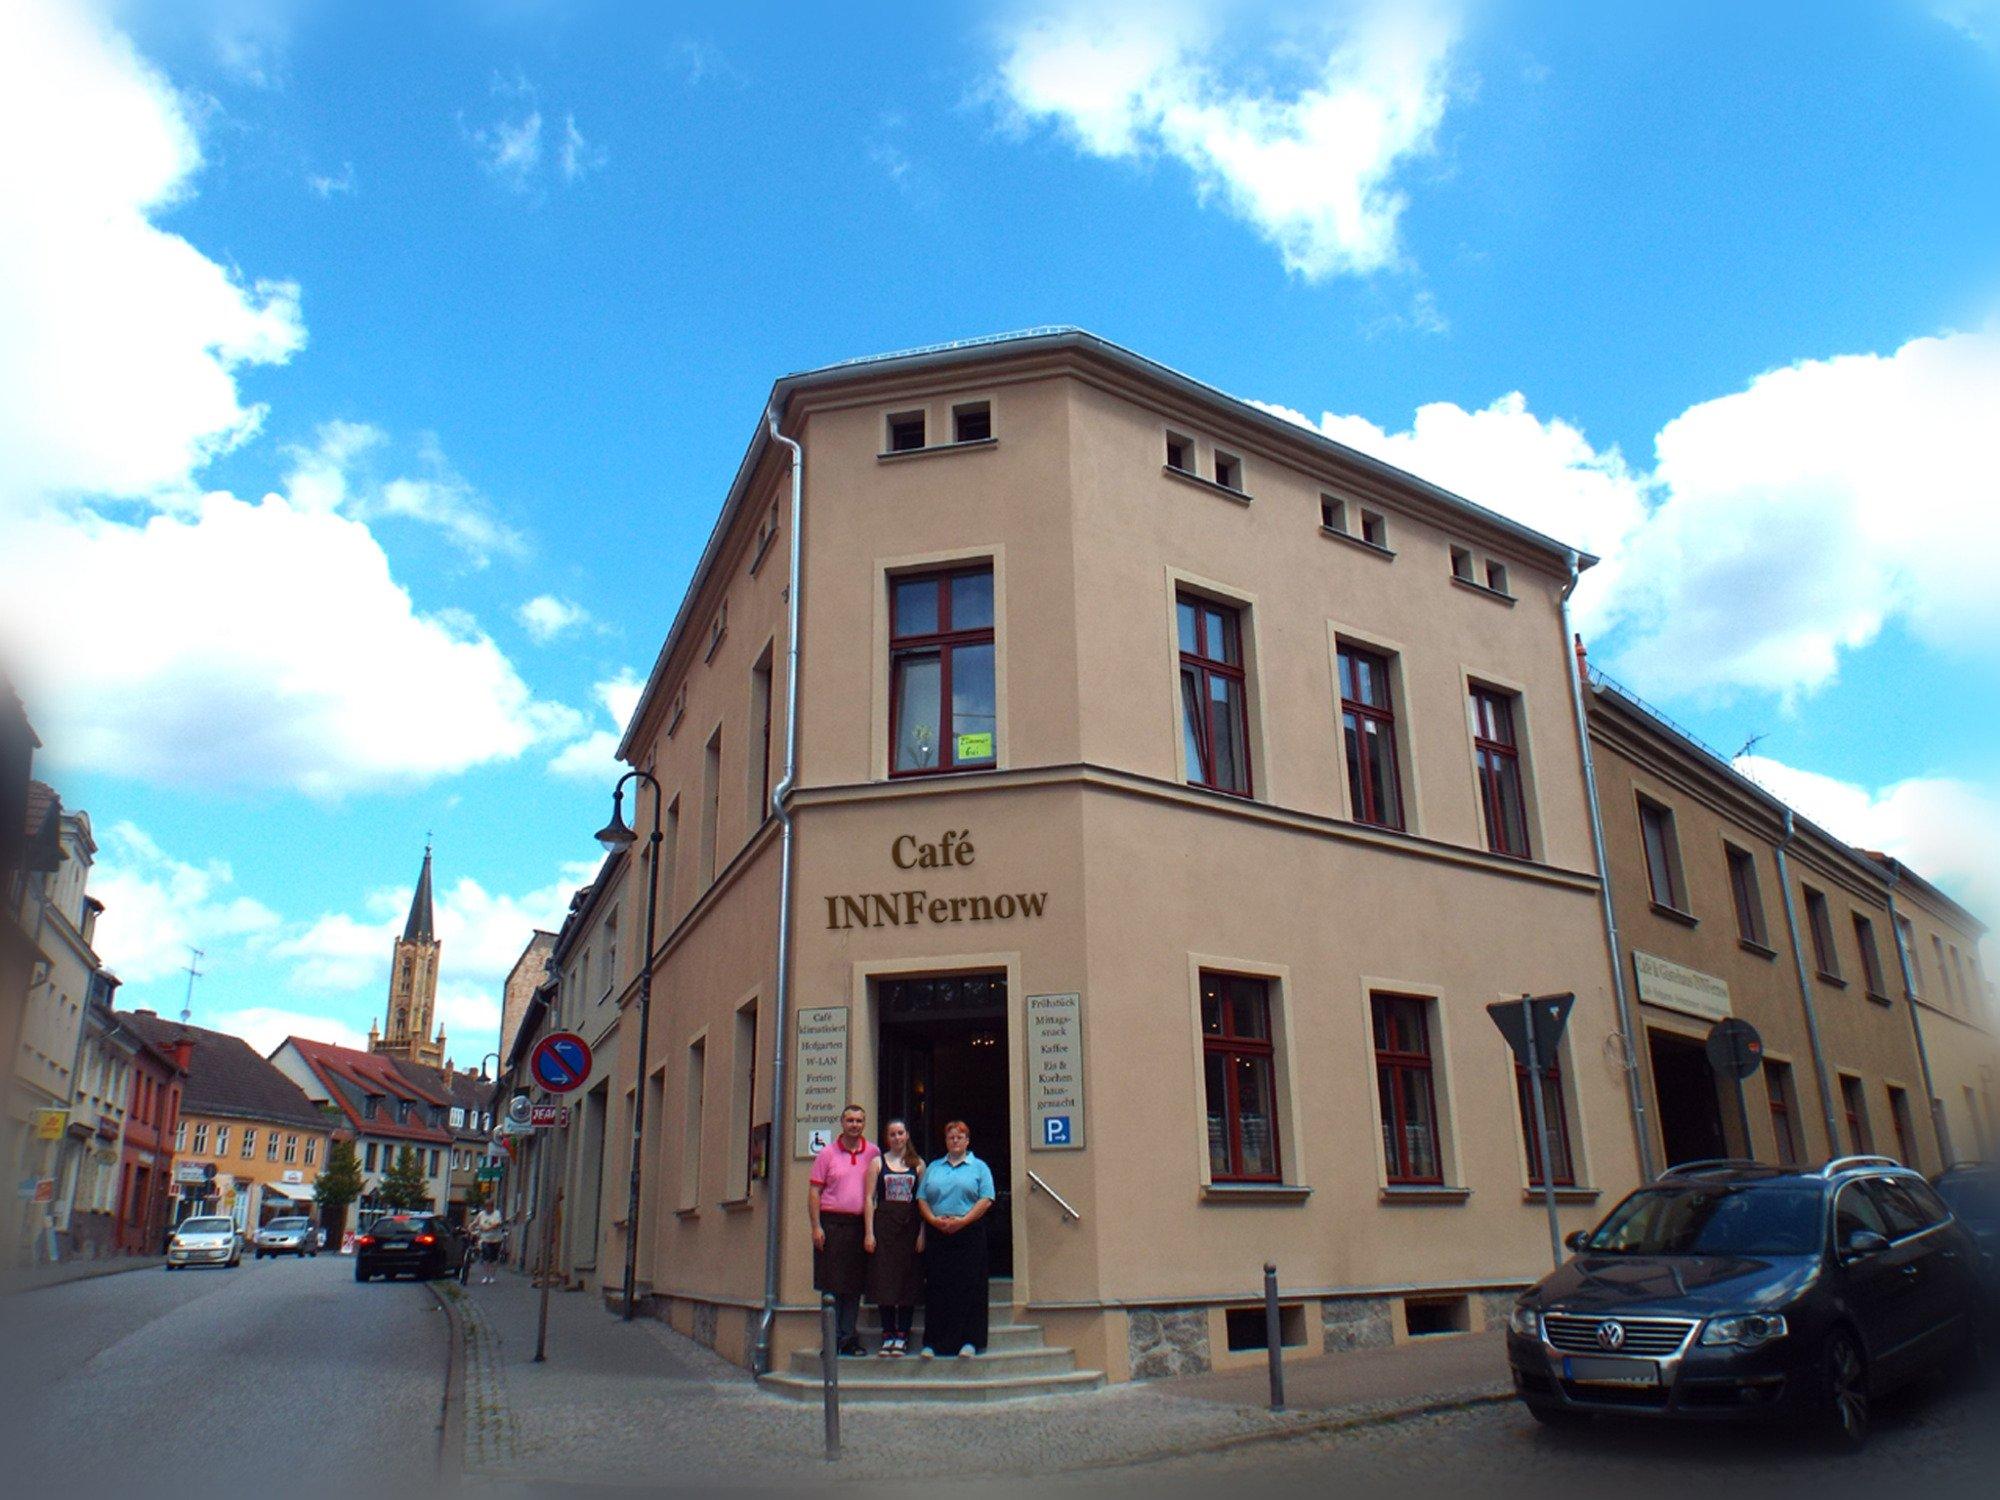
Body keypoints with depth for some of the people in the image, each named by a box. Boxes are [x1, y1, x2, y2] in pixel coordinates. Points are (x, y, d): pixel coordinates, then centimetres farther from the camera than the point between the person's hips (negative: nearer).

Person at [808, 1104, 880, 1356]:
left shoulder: (873, 1153, 7)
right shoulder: (828, 1153, 1)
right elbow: (814, 1191, -1)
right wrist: (816, 1226, -9)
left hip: (860, 1225, 2)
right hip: (832, 1222, -2)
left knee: (855, 1286, 7)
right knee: (832, 1287, 0)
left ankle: (848, 1339, 15)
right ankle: (832, 1340, 7)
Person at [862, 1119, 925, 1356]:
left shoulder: (918, 1164, 8)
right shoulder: (877, 1162, 7)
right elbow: (869, 1198, 2)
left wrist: (922, 1233, -4)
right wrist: (869, 1232, -6)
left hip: (910, 1225, 0)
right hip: (884, 1224, 0)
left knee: (909, 1280, 0)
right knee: (884, 1279, 0)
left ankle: (902, 1337, 8)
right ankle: (888, 1335, 10)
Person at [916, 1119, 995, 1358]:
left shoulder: (979, 1167, 8)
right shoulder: (933, 1168, 18)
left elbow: (986, 1200, -3)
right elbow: (921, 1198, 10)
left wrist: (962, 1221, -14)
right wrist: (934, 1219, -9)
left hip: (969, 1234, -2)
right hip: (937, 1235, 2)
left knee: (969, 1287, -4)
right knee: (936, 1288, 1)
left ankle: (969, 1340, 2)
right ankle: (932, 1342, 5)